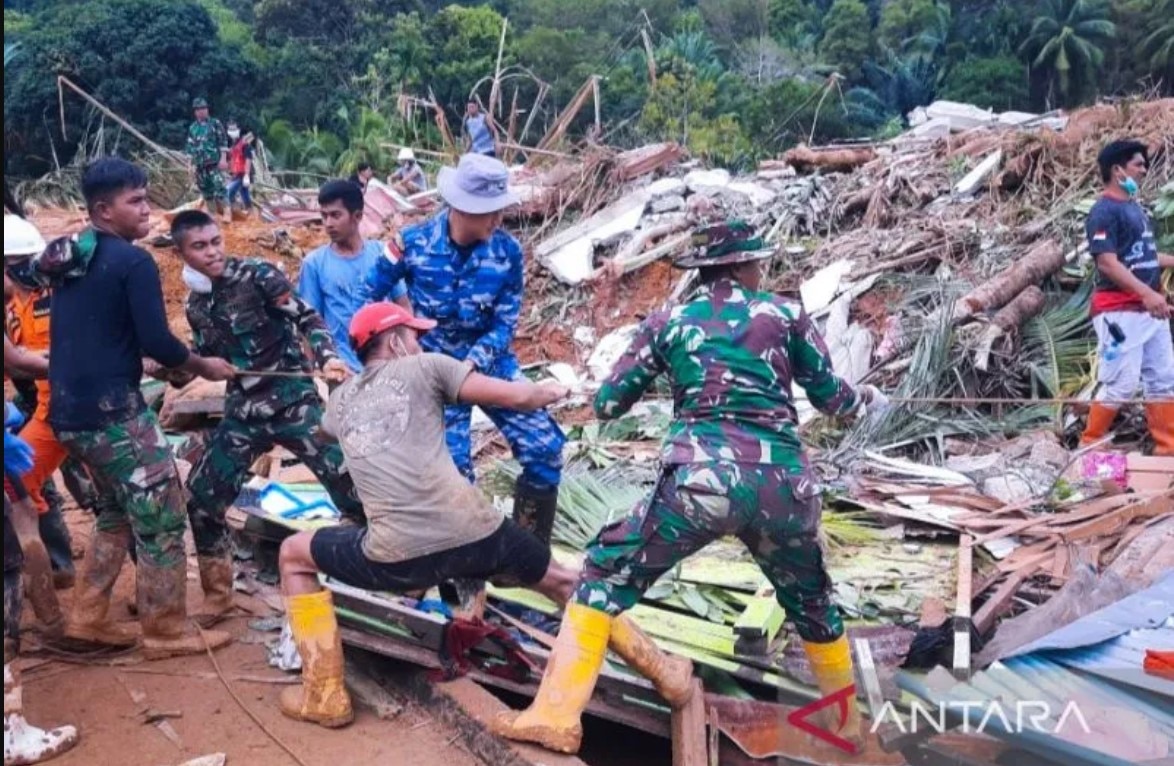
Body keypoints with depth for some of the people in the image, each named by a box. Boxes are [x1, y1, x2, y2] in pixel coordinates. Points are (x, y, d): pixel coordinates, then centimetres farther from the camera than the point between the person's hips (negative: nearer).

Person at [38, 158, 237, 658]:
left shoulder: (69, 259, 15)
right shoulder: (133, 262, -12)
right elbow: (157, 342, -17)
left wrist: (170, 365, 22)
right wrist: (204, 367, 1)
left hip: (69, 411, 9)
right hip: (112, 411, -9)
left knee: (117, 513, 23)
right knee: (161, 520, 1)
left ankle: (87, 618, 24)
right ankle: (165, 634, 9)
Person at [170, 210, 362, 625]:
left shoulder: (258, 275, -8)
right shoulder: (197, 306, 9)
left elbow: (307, 318, -13)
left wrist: (327, 358, -31)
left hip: (293, 402, -5)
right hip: (243, 412, 6)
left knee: (348, 480, -13)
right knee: (201, 496, 5)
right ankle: (217, 592, 23)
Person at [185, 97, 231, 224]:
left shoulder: (215, 123, 2)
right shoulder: (192, 128, 14)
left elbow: (223, 142, -4)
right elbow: (190, 147, 16)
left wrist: (223, 159, -13)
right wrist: (192, 165, 10)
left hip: (214, 162, -5)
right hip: (200, 164, 5)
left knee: (219, 188, -16)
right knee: (206, 191, 6)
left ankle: (227, 213, -20)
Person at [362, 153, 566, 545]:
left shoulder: (507, 251, -12)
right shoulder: (414, 242, -15)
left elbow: (505, 325, -7)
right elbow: (370, 298, 0)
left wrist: (473, 364, -22)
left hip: (491, 363, 2)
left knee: (545, 447, -4)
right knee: (453, 467, -7)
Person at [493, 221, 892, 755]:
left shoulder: (669, 322, 13)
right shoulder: (785, 313, 13)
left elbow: (607, 405, 15)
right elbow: (830, 398, 21)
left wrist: (658, 370, 37)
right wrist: (867, 397, 43)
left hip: (703, 479, -2)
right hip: (784, 486, 3)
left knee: (607, 572, 13)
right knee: (812, 604, 28)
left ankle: (556, 716, 5)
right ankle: (850, 723, 46)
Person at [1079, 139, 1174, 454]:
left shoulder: (1135, 207, 16)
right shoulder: (1104, 212, -12)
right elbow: (1108, 263, -22)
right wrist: (1148, 293, -30)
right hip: (1120, 311, -9)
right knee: (1121, 384, -7)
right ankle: (1089, 445, 7)